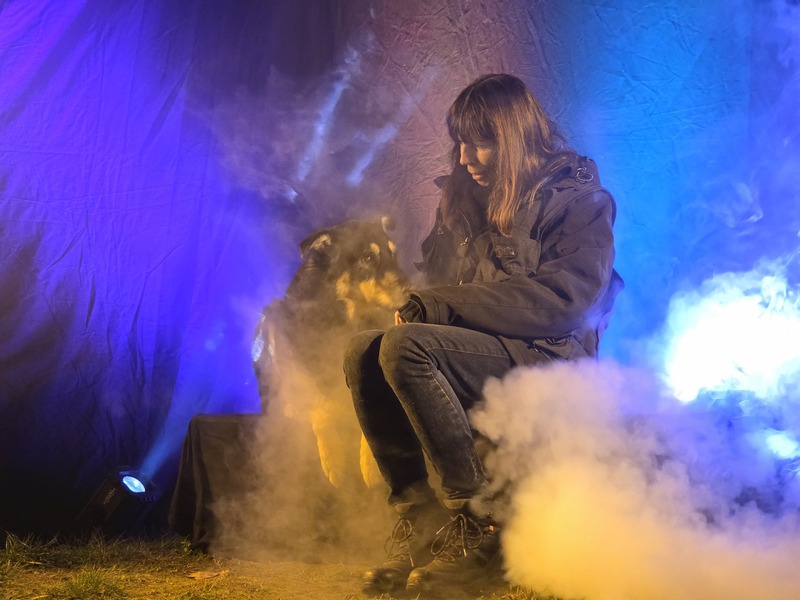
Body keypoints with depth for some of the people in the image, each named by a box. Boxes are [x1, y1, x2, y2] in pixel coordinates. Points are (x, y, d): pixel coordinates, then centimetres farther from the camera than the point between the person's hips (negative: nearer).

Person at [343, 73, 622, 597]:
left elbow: (560, 298, -16)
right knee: (363, 352, -18)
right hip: (484, 354, 7)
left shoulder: (578, 198, -2)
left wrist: (442, 305, -18)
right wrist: (420, 305, -4)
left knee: (406, 348, -29)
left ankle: (478, 525, -25)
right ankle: (418, 520, -19)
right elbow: (440, 280, 22)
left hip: (551, 360, -7)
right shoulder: (468, 197, 18)